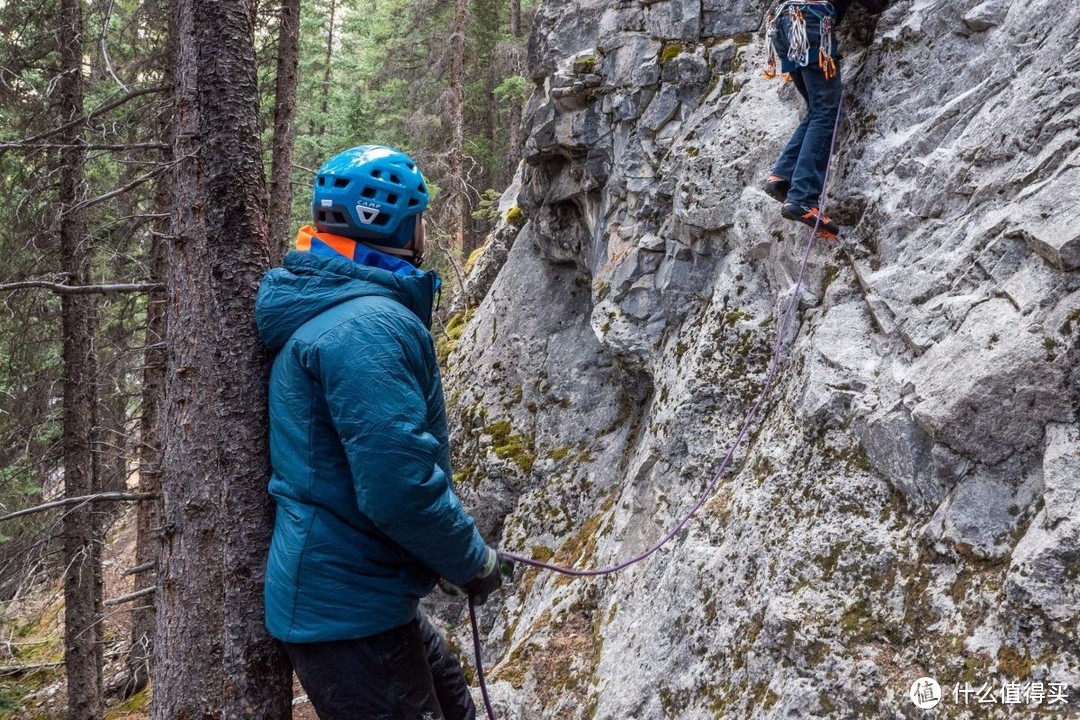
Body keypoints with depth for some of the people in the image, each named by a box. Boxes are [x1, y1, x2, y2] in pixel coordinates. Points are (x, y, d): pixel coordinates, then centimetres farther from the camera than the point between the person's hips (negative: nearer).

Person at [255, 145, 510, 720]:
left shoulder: (323, 309, 12)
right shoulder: (368, 324, -22)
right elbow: (399, 486, -28)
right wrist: (475, 561, -11)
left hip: (362, 594, 10)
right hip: (348, 609, -10)